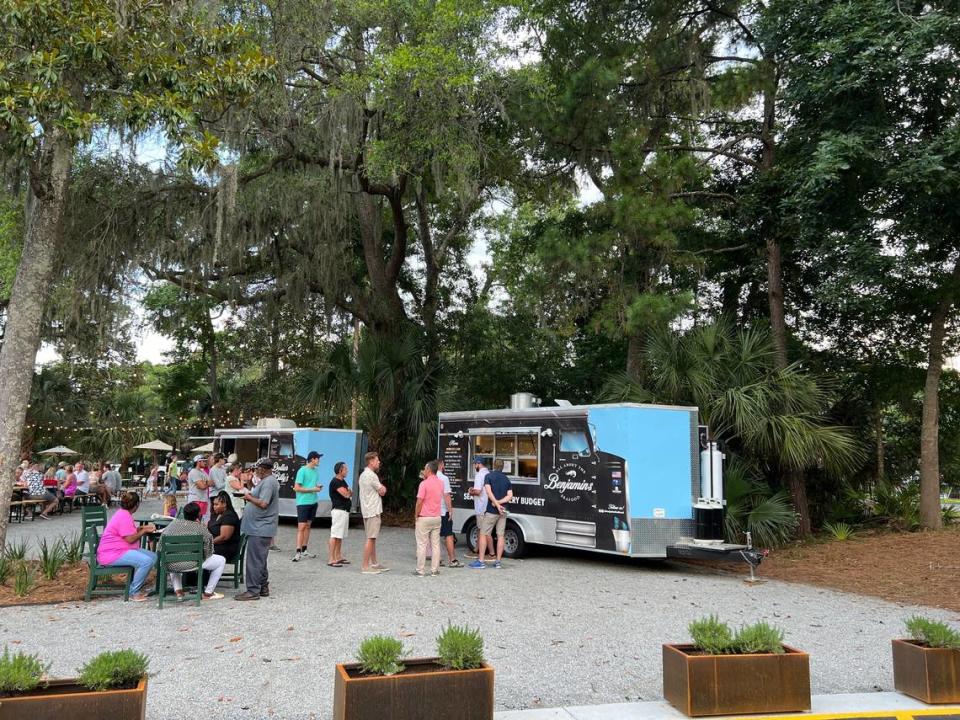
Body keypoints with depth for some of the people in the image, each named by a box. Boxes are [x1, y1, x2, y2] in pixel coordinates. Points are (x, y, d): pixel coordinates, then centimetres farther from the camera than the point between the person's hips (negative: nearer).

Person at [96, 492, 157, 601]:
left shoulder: (123, 513, 14)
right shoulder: (124, 516, -19)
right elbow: (130, 539, -21)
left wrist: (142, 528, 15)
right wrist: (144, 531, -8)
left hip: (121, 550, 11)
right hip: (112, 553, -11)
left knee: (153, 557, 3)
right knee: (146, 561, -27)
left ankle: (136, 587, 10)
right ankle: (133, 592, -13)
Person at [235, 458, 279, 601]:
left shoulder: (268, 482, -17)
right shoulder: (267, 481, 17)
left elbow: (263, 503, -24)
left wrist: (249, 497, -11)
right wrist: (251, 495, 7)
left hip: (260, 529, -11)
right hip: (260, 528, 11)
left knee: (254, 561, -6)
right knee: (260, 560, 17)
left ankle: (253, 590, -2)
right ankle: (263, 588, 24)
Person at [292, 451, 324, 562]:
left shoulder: (315, 471, 10)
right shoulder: (302, 471, -11)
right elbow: (296, 488, -14)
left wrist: (318, 487, 0)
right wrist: (312, 489, -16)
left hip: (313, 502, 7)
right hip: (303, 502, -7)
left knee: (308, 526, 12)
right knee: (301, 527, -8)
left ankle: (304, 550, 19)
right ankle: (298, 552, -7)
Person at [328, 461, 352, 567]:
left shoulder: (343, 481, 18)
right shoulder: (335, 482, -13)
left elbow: (350, 494, 17)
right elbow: (345, 494, -19)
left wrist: (348, 492, -5)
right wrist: (348, 492, 3)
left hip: (345, 510, 10)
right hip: (338, 510, -10)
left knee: (340, 536, 14)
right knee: (335, 536, -10)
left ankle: (338, 557, 21)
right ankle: (331, 559, -11)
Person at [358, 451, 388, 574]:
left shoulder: (363, 474, 15)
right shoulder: (371, 475, -16)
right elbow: (382, 491, -8)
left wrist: (380, 488, 2)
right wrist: (382, 487, 10)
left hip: (367, 511, 10)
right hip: (373, 511, -10)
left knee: (372, 538, 14)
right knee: (370, 538, -7)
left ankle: (374, 563, 20)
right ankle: (365, 566, -6)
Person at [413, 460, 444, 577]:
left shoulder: (424, 483, -15)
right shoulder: (441, 483, 6)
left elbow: (419, 501, -18)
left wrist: (416, 515, -3)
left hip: (424, 518, -6)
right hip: (437, 517, 6)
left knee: (422, 544, 1)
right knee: (435, 544, 9)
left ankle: (419, 570, 4)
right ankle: (434, 570, 11)